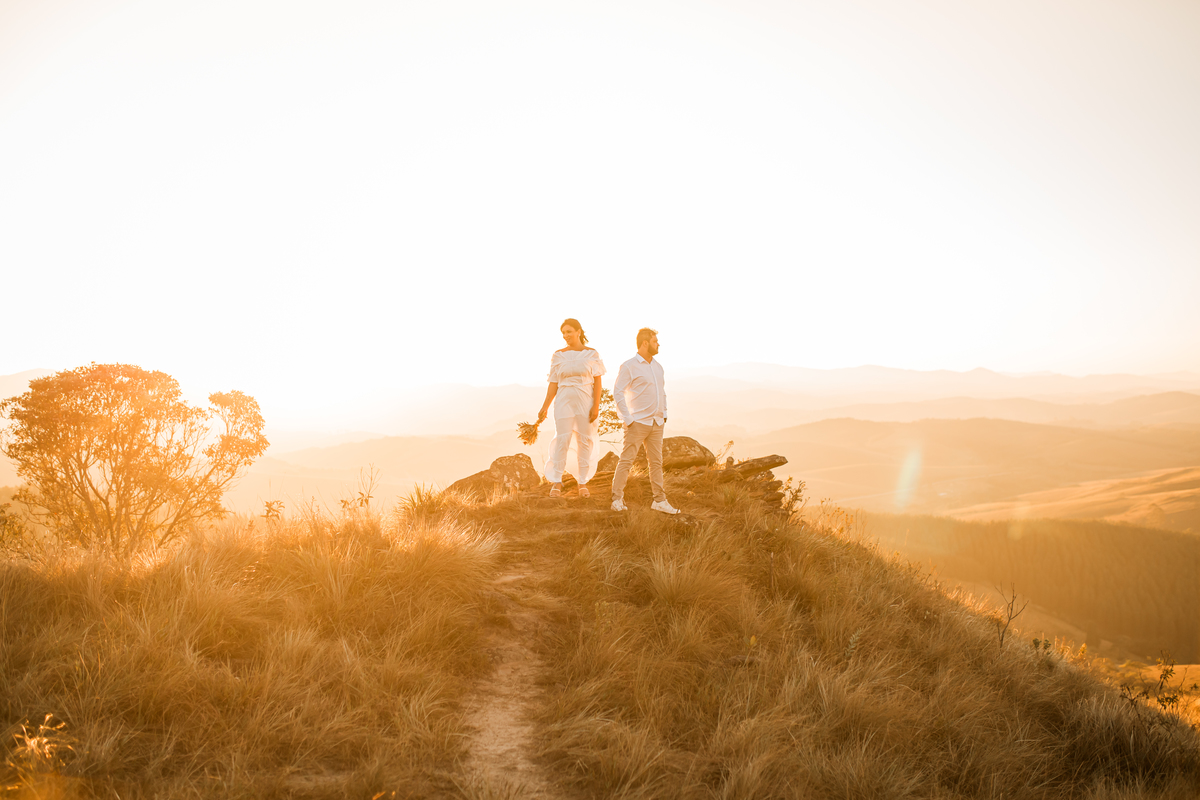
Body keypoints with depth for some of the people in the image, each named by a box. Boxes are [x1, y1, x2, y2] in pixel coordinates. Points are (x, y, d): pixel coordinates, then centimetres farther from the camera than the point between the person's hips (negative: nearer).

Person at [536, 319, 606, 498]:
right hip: (564, 402, 0)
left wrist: (596, 406, -9)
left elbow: (597, 382, 0)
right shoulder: (558, 356, 5)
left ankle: (583, 483, 12)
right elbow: (553, 384, 6)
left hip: (586, 402, 0)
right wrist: (544, 408, 0)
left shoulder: (592, 354, 1)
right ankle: (556, 482, 3)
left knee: (585, 440, 3)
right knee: (562, 439, -6)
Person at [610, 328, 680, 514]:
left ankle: (659, 500, 13)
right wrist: (627, 419, -15)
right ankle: (617, 500, -4)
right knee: (626, 460, -7)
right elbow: (617, 392, -11)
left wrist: (664, 413, 14)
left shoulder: (658, 367, 14)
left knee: (656, 462, 8)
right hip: (638, 422, -7)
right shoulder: (629, 366, -8)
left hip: (656, 423, 7)